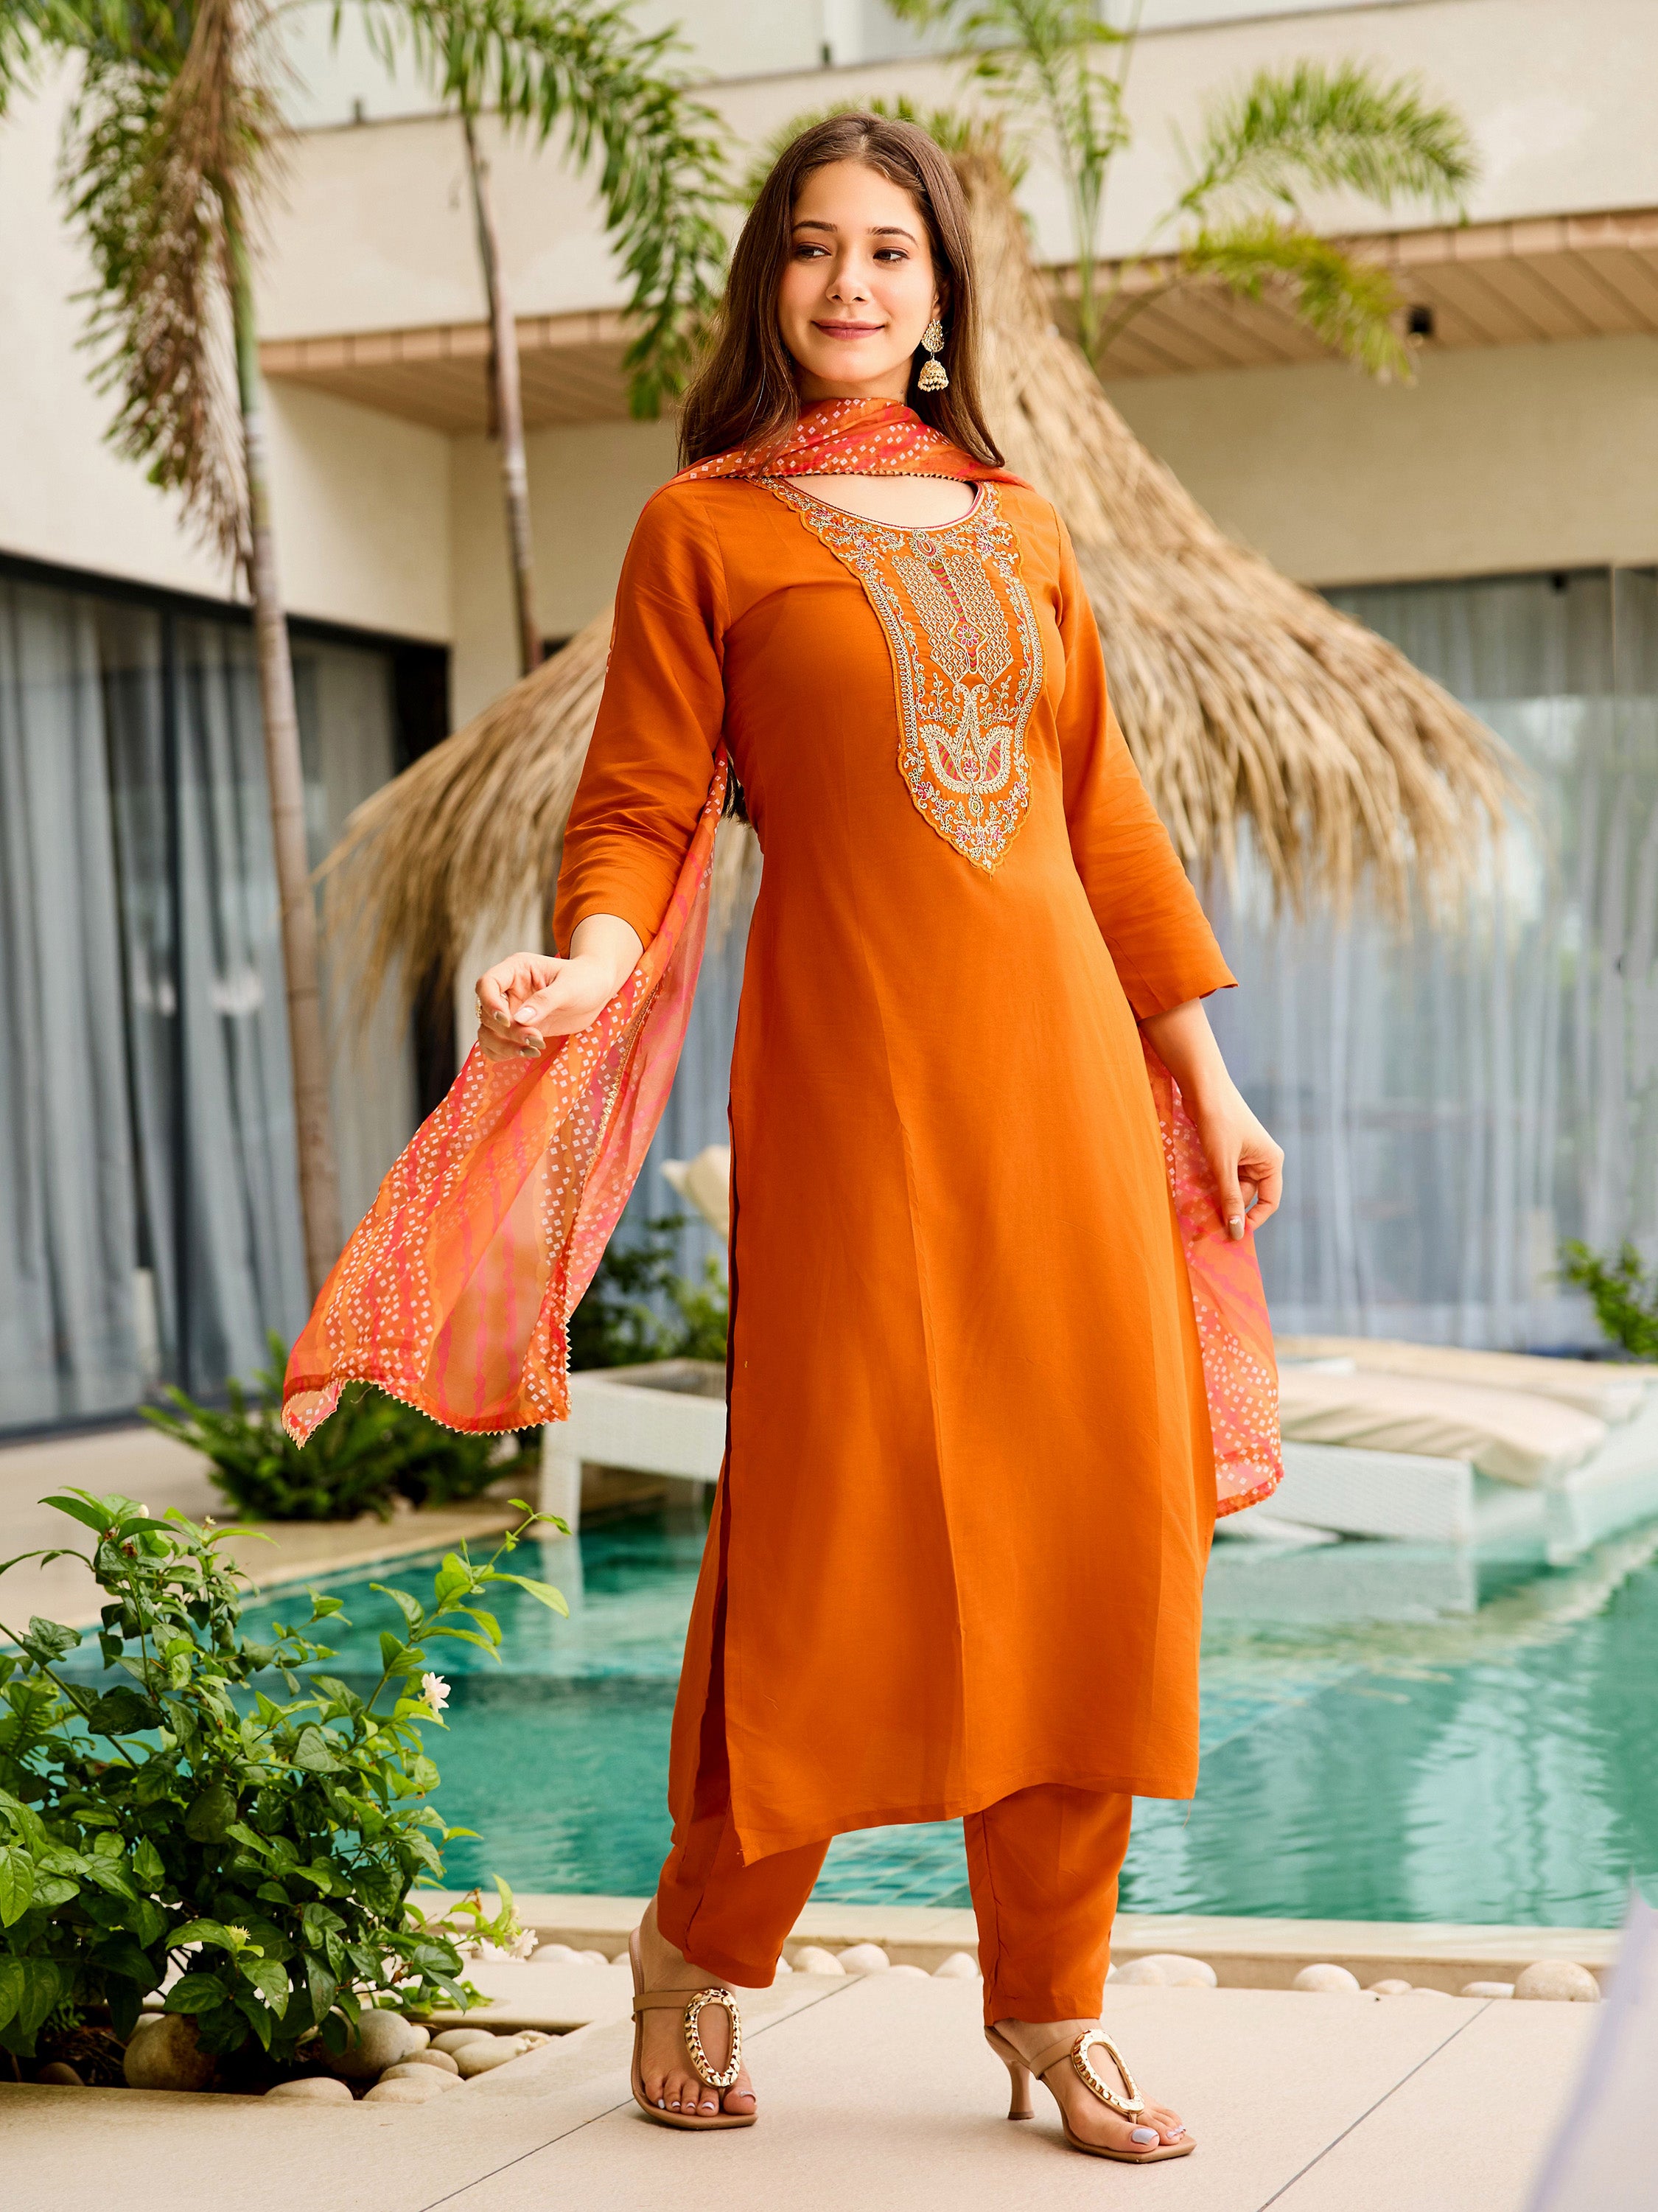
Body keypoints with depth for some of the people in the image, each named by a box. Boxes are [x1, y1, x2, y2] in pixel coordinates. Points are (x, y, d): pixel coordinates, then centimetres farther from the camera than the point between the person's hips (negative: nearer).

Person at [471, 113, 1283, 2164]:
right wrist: (590, 965, -22)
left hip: (1059, 1068, 5)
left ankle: (1051, 2007, 13)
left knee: (1094, 1524, 2)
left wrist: (1205, 1075, 17)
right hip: (852, 1071, -4)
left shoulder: (1019, 530, 16)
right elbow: (638, 808, -2)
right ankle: (701, 1947, 18)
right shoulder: (703, 528, 3)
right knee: (840, 1517, -4)